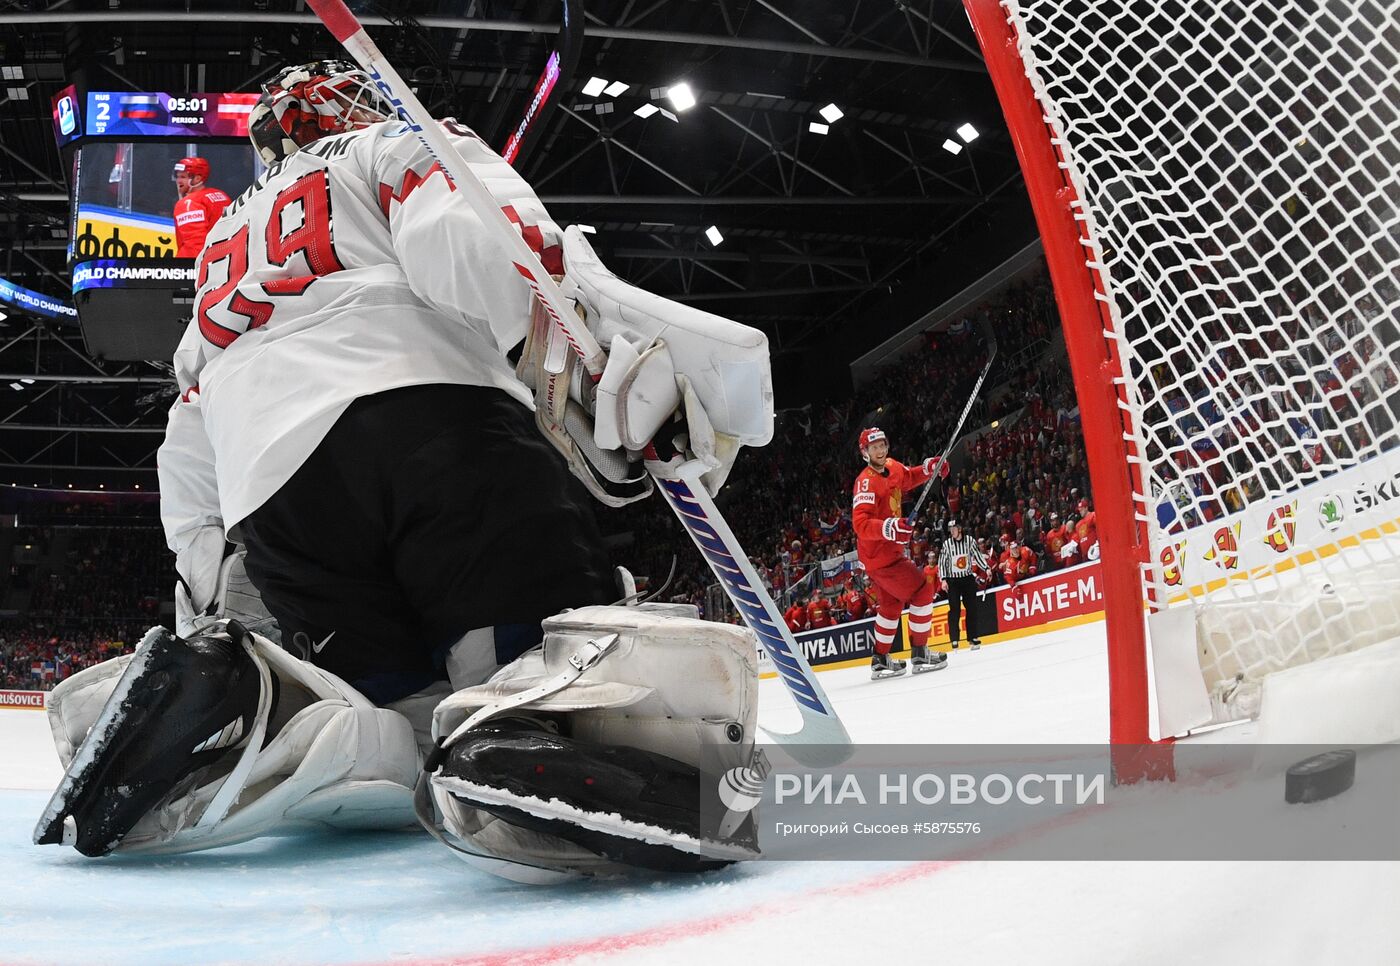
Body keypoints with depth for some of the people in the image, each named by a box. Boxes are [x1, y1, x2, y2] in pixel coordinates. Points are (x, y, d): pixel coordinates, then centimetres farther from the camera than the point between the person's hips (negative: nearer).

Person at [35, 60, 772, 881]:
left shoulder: (226, 247, 42)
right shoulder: (399, 147, 23)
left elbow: (189, 459, 35)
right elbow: (478, 241, -4)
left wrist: (213, 597, 39)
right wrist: (642, 342, -15)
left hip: (270, 496, 6)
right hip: (425, 412, -5)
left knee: (403, 741, 6)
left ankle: (213, 698, -18)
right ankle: (542, 733, -46)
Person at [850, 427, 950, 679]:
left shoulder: (893, 468, 5)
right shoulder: (867, 482, -22)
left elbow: (909, 478, 27)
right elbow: (860, 524, -33)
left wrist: (929, 467, 7)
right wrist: (888, 527, -49)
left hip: (888, 549, 10)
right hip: (879, 554, -10)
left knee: (892, 602, 20)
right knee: (922, 590, -9)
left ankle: (880, 660, 30)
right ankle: (919, 654, -3)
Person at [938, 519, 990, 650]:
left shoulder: (969, 540, -3)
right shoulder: (947, 544, -4)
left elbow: (978, 555, 3)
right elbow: (942, 562, -1)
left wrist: (986, 569, -7)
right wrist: (944, 579, -7)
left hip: (968, 579, 1)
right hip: (953, 580, -1)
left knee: (971, 608, 4)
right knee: (955, 610, -5)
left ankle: (972, 637, 10)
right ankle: (954, 639, -3)